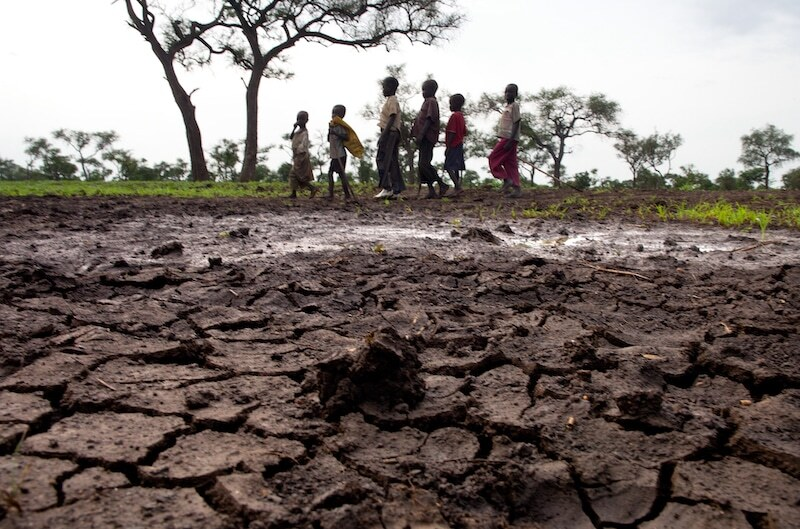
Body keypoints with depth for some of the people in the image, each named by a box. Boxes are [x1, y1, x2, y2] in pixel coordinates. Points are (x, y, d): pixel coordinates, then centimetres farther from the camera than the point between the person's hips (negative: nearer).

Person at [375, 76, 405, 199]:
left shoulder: (392, 100, -10)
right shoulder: (390, 100, 20)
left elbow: (392, 119, -19)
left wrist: (383, 135, -24)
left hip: (389, 133, -10)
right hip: (392, 134, 10)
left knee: (382, 160, -12)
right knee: (392, 162, 7)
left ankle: (387, 188, -15)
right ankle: (396, 190, 8)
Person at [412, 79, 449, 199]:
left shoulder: (431, 102, -8)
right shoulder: (427, 102, 22)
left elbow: (430, 119, -18)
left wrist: (421, 134, -24)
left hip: (427, 138, -10)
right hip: (424, 138, 10)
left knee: (423, 163, -15)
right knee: (422, 164, 7)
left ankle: (442, 185, -9)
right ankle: (431, 191, 7)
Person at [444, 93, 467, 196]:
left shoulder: (454, 116, -14)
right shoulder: (461, 116, 14)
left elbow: (452, 133, -18)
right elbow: (464, 132, 18)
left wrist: (447, 147, -17)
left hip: (453, 146, -10)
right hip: (460, 145, 10)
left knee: (449, 167, -12)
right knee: (456, 168, 11)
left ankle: (457, 187, -21)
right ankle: (457, 188, 13)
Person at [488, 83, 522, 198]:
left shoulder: (514, 105, -8)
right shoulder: (508, 106, 20)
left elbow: (516, 123, -14)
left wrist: (510, 141, -21)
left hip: (509, 138, -9)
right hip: (505, 138, 9)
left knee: (493, 158, -6)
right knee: (510, 164, 5)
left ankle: (506, 180, -7)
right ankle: (516, 188, 2)